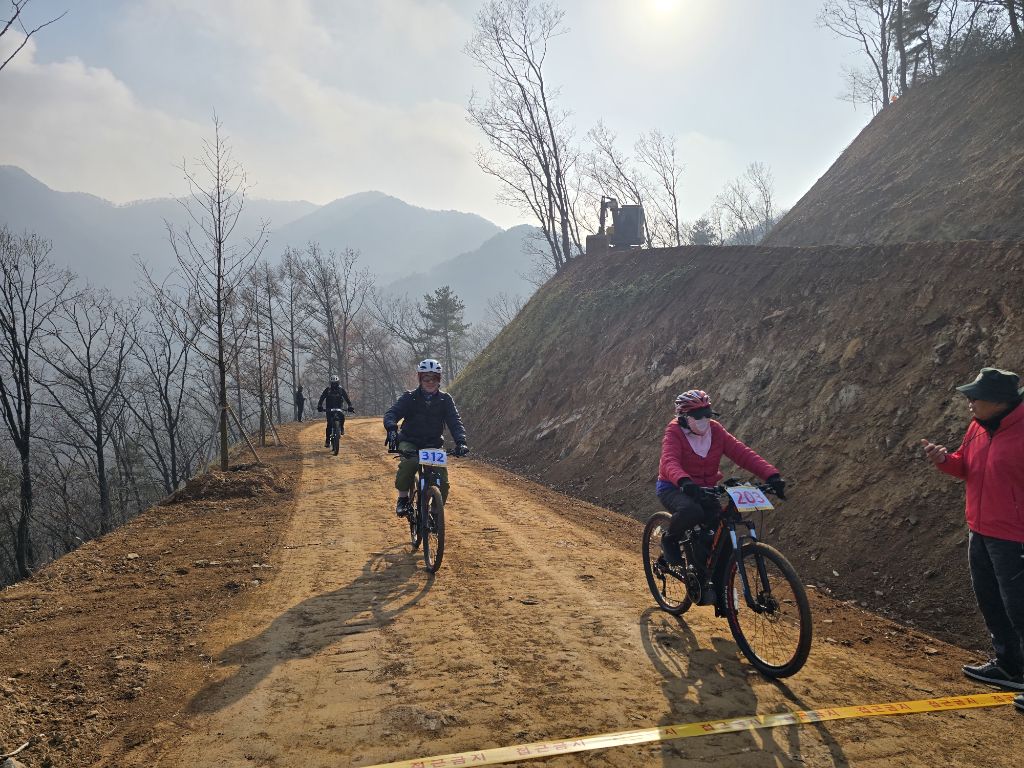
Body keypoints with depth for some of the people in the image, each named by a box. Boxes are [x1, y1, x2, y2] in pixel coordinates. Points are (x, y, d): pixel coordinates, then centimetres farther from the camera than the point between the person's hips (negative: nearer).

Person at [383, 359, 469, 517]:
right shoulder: (410, 397, -3)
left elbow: (455, 422, -10)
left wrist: (461, 442, -28)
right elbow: (392, 413, -16)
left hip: (434, 444, 2)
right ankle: (403, 498, -14)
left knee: (443, 483, -13)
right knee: (410, 462, -35)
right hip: (410, 441, -2)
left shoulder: (445, 400, 0)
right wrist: (391, 428, -39)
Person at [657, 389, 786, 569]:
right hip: (674, 489, -4)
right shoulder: (675, 432, -17)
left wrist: (772, 475, -30)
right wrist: (685, 482, -56)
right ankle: (670, 540, -4)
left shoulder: (716, 431, -5)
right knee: (692, 511, -36)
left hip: (705, 489, 5)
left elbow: (743, 453, -15)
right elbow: (669, 462, -34)